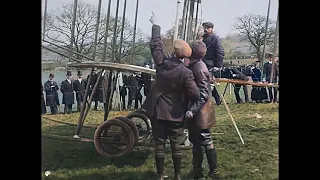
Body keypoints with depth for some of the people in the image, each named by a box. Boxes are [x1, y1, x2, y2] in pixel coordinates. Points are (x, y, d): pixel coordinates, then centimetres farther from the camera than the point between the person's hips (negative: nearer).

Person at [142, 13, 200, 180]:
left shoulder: (161, 62, -6)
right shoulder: (185, 72, -16)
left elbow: (155, 44, 10)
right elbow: (195, 94, -20)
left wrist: (155, 25, 23)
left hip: (158, 111, 3)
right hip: (176, 113, -2)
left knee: (159, 144, 9)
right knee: (176, 145, 10)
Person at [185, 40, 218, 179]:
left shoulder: (199, 68, -21)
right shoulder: (194, 65, 6)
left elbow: (204, 94, -24)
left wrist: (192, 110, -25)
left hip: (201, 112, -9)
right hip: (195, 112, 9)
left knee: (206, 142, 3)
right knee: (195, 141, 17)